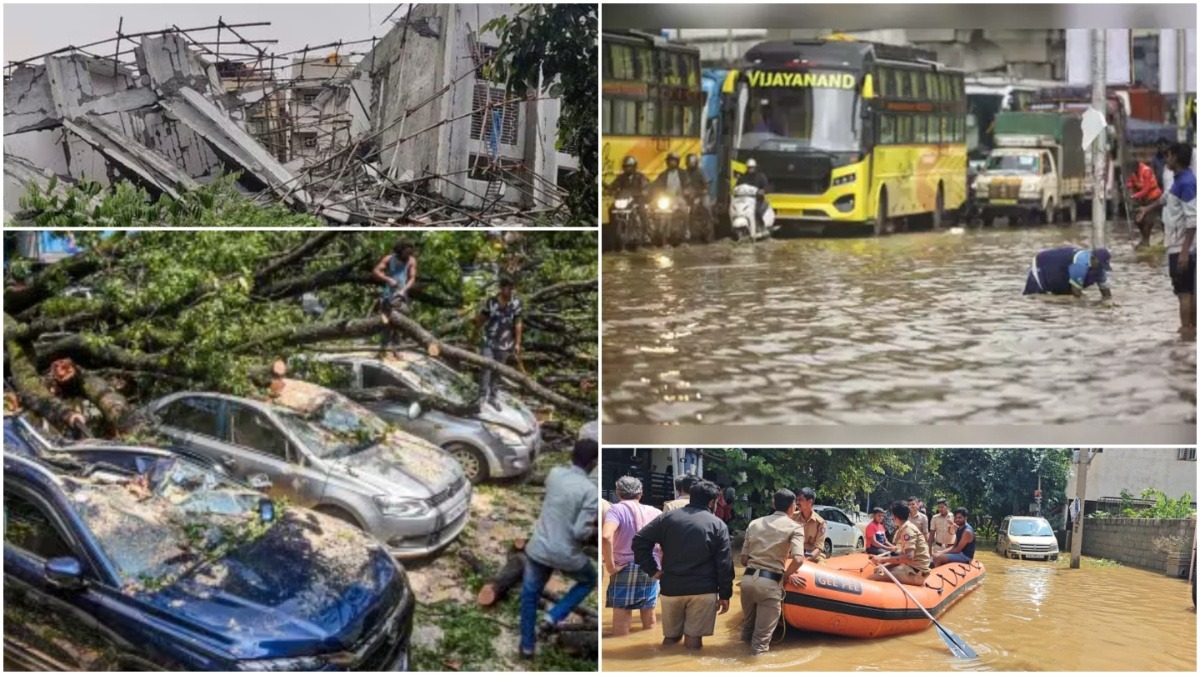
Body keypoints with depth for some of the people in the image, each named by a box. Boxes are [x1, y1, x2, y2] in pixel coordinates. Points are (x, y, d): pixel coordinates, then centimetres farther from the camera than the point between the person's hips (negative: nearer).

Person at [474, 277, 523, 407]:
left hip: (505, 342, 2)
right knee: (486, 367, -10)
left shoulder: (516, 302, -6)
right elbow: (481, 319, 3)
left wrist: (517, 344, -2)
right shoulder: (492, 302, -8)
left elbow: (517, 324, -2)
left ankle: (493, 397, 23)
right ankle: (482, 396, -1)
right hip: (490, 340, -2)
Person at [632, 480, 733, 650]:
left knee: (670, 637, 14)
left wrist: (652, 570, 2)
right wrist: (725, 594, 5)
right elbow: (724, 563, -1)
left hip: (671, 588, 2)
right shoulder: (718, 525, 1)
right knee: (693, 640, 1)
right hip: (703, 590, -2)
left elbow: (639, 540, 0)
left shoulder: (668, 517, 6)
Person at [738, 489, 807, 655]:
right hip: (769, 582, -5)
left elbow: (744, 559, 13)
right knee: (762, 635, 0)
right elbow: (798, 559, -14)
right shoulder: (794, 527, 1)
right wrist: (787, 575, 4)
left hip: (748, 578, 5)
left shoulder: (754, 523, 15)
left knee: (747, 626, 25)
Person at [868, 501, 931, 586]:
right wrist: (884, 564, 3)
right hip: (911, 567, 10)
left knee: (875, 577, -19)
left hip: (915, 572, -10)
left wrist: (882, 560, -24)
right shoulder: (905, 528, 15)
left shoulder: (908, 529, -15)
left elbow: (909, 557, -26)